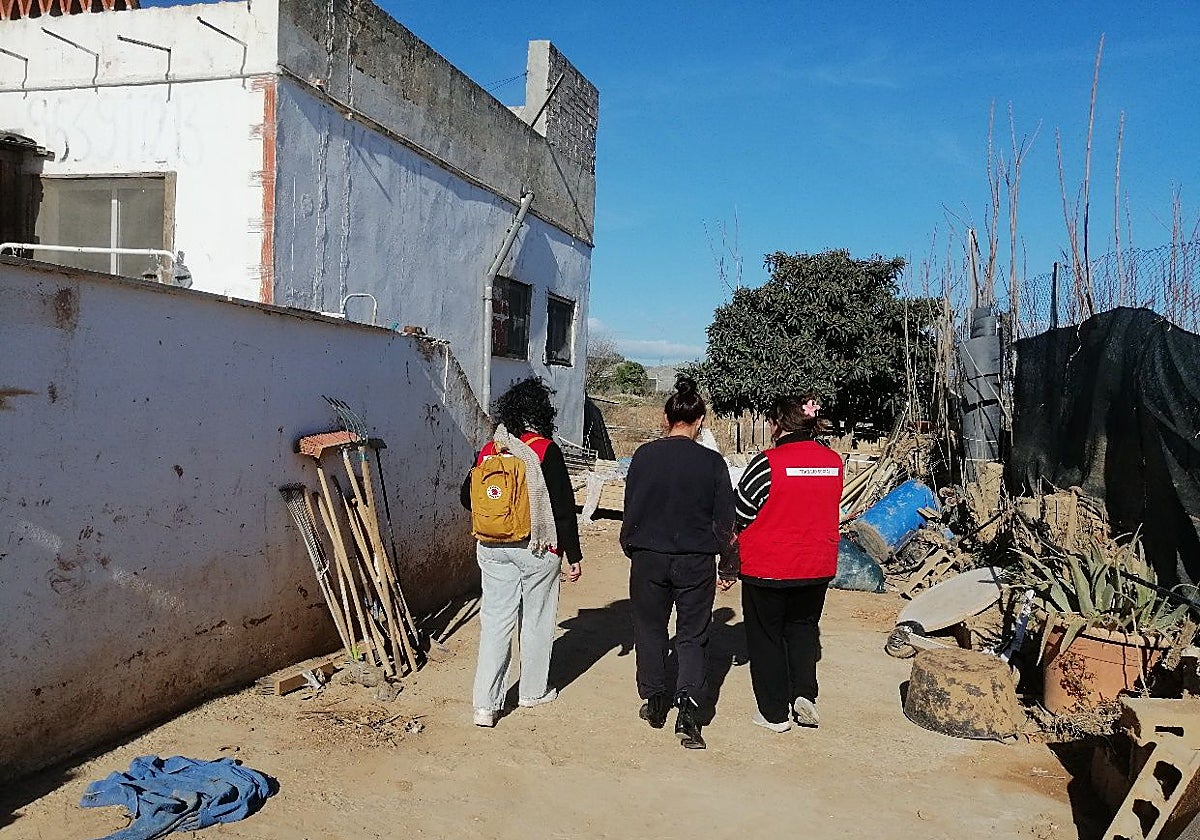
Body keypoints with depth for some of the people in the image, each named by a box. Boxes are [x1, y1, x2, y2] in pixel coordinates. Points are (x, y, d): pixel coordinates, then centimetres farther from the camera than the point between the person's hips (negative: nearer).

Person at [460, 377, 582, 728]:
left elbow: (467, 498, 11)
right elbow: (564, 507, -13)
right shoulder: (546, 451, -13)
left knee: (495, 620, 7)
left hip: (492, 548, 4)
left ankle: (485, 704, 4)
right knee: (537, 619, 13)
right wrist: (573, 555, -6)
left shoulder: (488, 451, 2)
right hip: (538, 549, -4)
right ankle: (533, 690, 28)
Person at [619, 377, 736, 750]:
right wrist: (728, 563, 12)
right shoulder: (712, 462, -8)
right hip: (696, 561, -1)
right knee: (693, 635, 8)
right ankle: (687, 709, -4)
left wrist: (630, 549, 18)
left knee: (650, 630, 17)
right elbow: (725, 522, -2)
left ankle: (654, 701, 27)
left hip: (648, 557, 1)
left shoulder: (644, 455, -6)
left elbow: (630, 509, 2)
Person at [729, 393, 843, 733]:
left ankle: (775, 713, 18)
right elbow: (829, 510, 10)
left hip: (768, 568, -5)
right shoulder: (834, 461, -2)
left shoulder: (768, 462, -18)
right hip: (818, 566, 5)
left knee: (766, 637, 11)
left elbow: (740, 515, -10)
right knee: (803, 627, 24)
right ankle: (804, 693, 9)